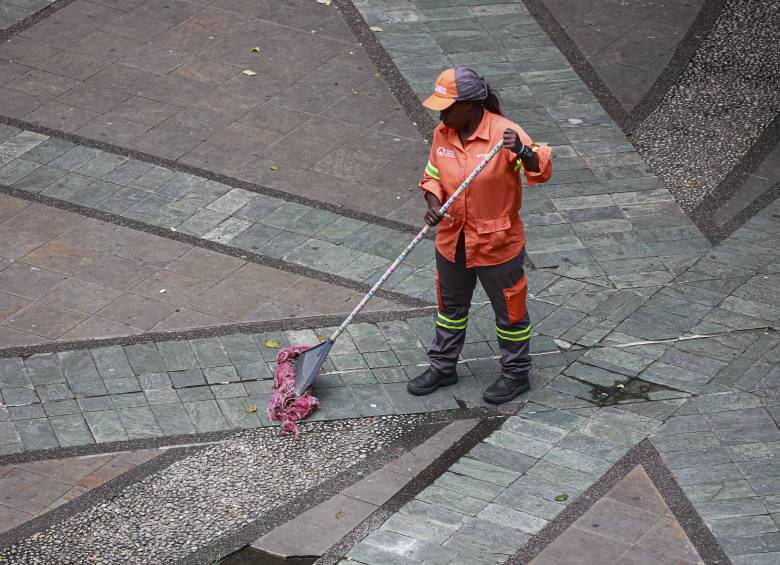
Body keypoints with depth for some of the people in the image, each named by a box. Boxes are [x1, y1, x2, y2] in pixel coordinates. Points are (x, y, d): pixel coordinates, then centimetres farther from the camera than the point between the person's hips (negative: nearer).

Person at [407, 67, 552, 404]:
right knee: (451, 307, 22)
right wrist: (433, 203, -12)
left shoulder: (503, 132, -22)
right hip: (452, 241, 6)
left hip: (497, 244, -6)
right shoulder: (443, 134, -4)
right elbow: (433, 177, 9)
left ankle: (516, 374, 29)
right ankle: (443, 367, 39)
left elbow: (541, 172, -29)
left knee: (509, 311, 11)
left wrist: (523, 151, -50)